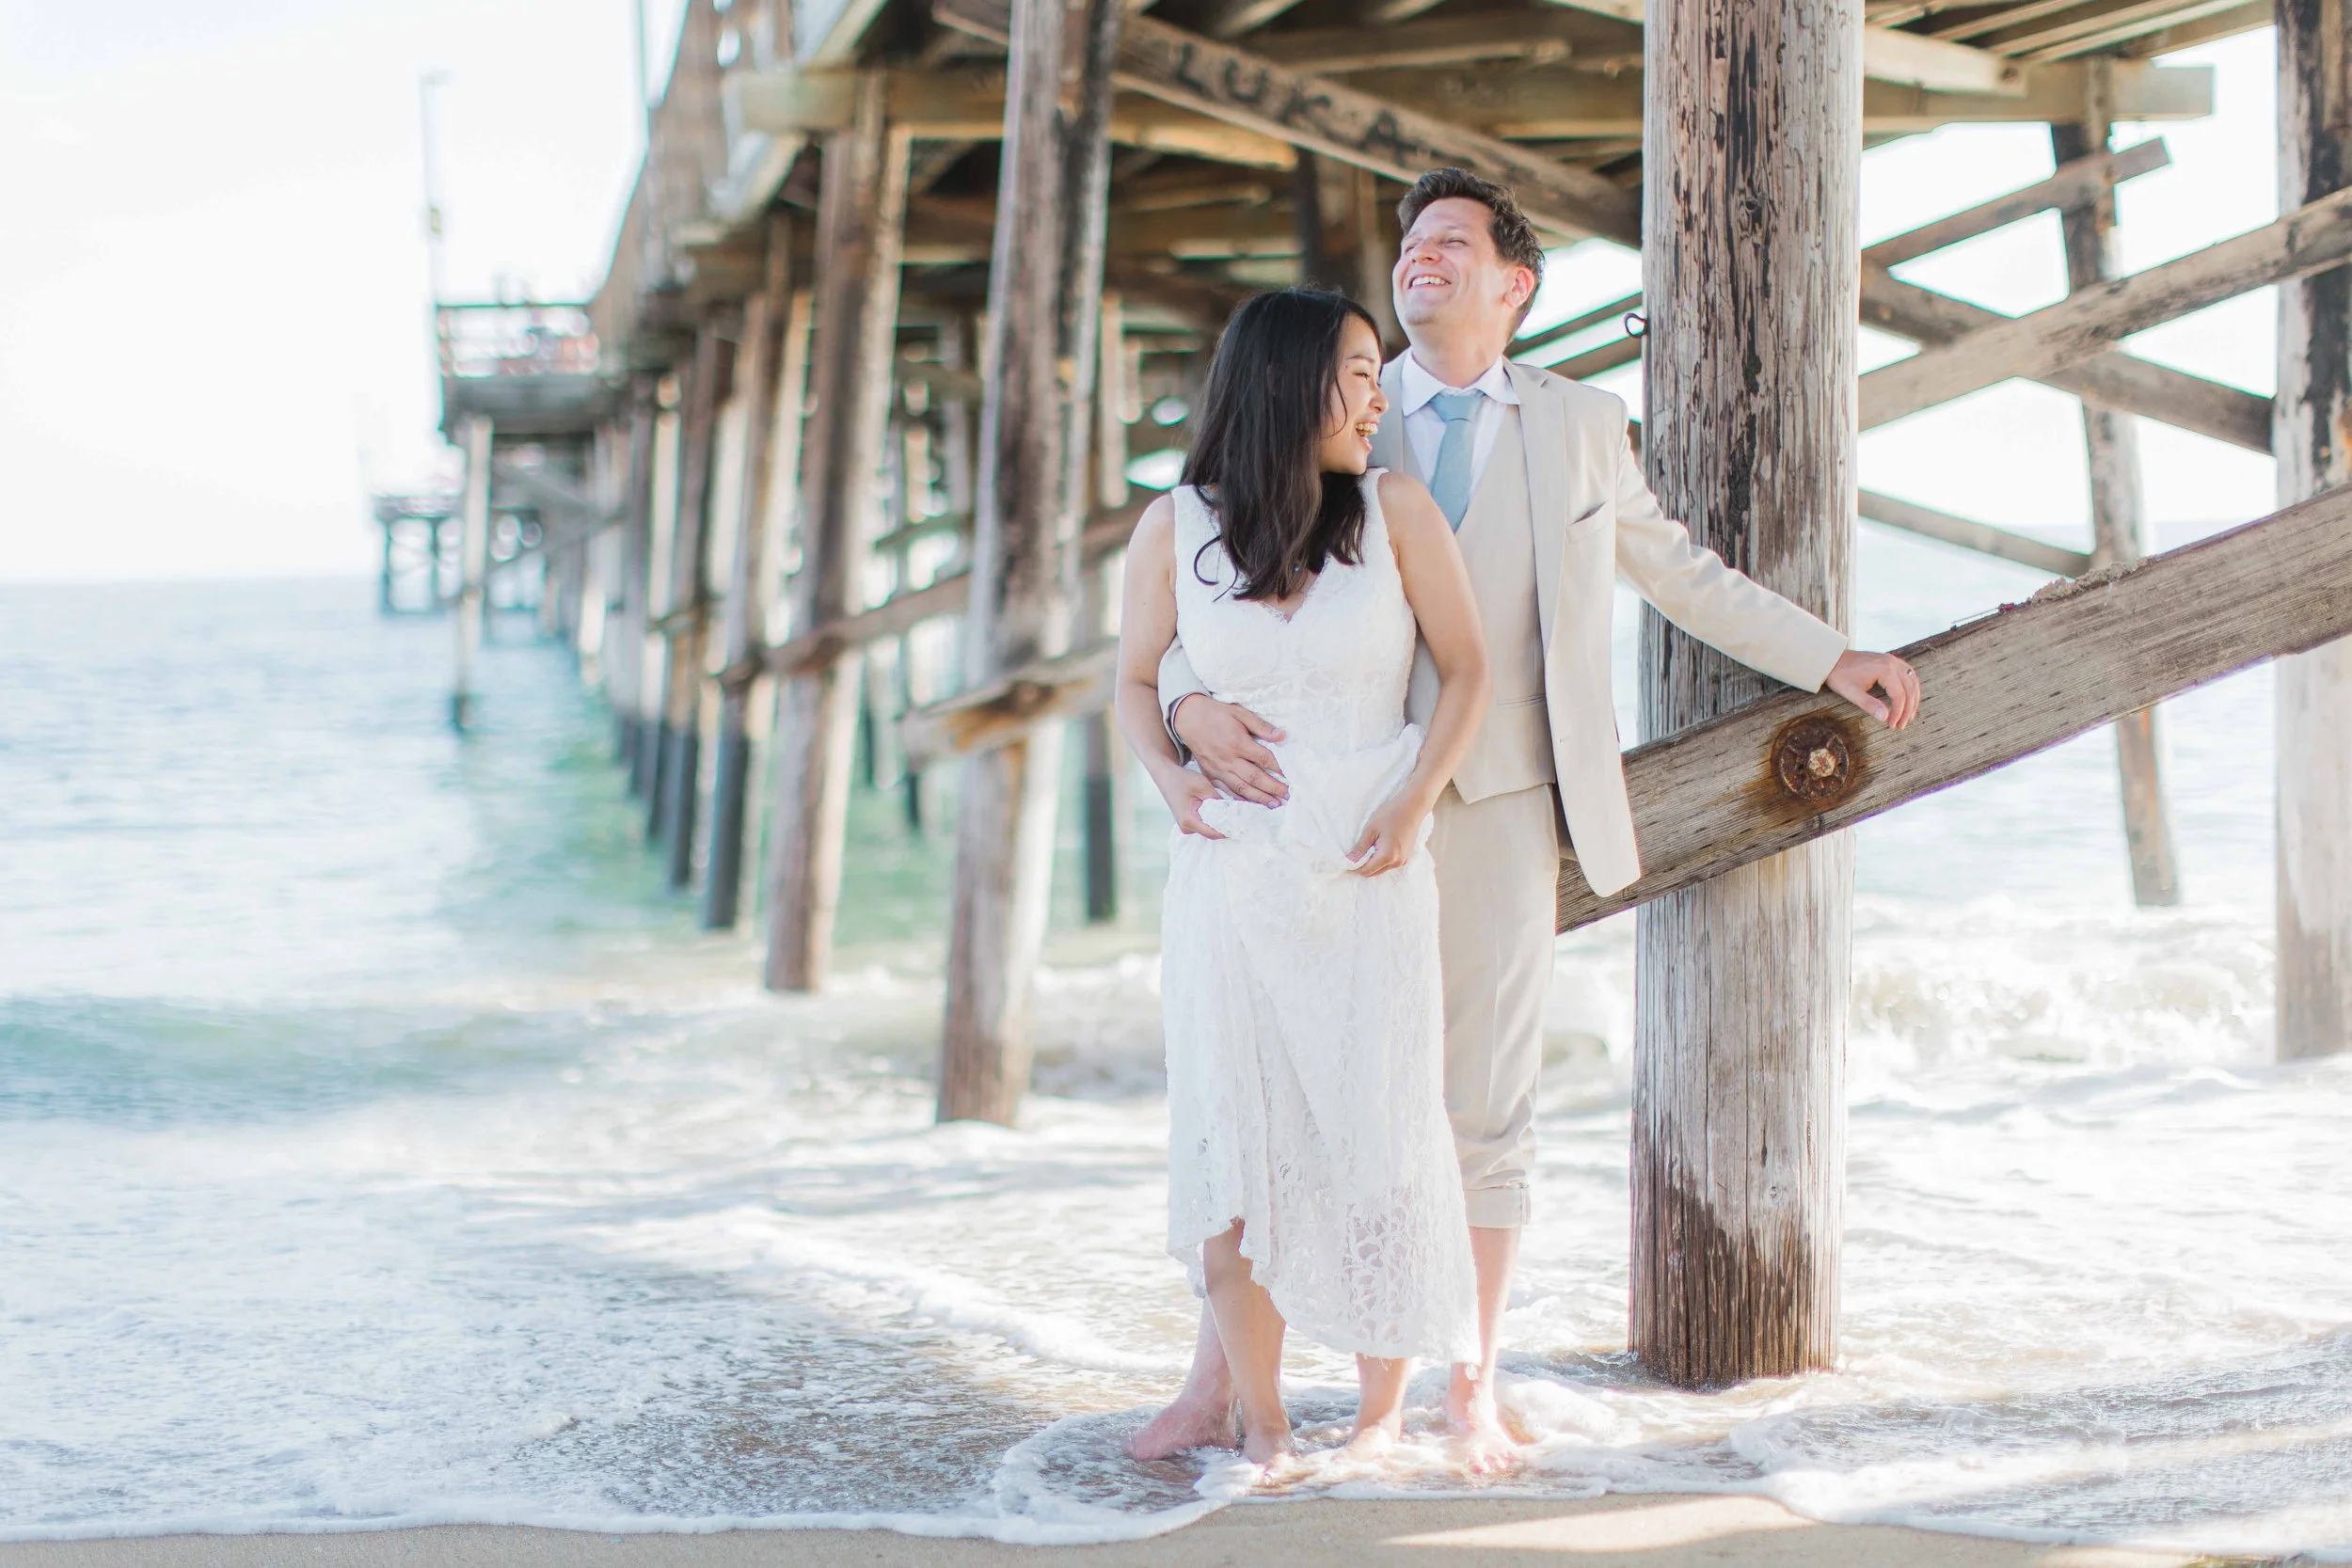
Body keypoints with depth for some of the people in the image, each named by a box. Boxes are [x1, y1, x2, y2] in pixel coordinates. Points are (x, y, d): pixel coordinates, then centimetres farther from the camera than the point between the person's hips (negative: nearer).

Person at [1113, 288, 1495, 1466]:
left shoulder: (1397, 514, -1)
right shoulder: (1176, 529, 1)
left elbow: (1464, 667, 5)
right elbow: (1134, 677, 13)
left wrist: (1415, 802, -7)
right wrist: (1167, 774, -5)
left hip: (1369, 872, 0)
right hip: (1231, 873, 1)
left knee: (1380, 1135, -1)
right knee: (1231, 1139, 0)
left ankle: (1383, 1409, 15)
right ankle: (1259, 1422, 11)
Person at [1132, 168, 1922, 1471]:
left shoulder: (1581, 426, 9)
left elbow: (1681, 573, 21)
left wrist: (1831, 659, 18)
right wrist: (1193, 705, -22)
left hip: (1500, 806, 1)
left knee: (1486, 1107, 4)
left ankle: (1472, 1393, 17)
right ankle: (1214, 1386, 9)